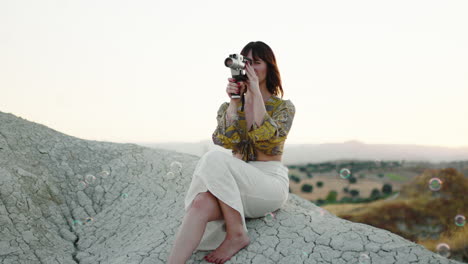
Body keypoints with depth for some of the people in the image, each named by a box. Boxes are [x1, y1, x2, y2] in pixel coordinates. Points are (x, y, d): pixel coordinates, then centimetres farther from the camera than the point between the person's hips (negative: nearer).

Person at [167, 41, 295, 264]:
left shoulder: (284, 107, 6)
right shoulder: (228, 107, 15)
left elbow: (265, 137, -14)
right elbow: (227, 141, -3)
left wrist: (256, 92, -12)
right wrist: (234, 101, -10)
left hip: (270, 184, -3)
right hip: (235, 185, 3)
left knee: (215, 159, -32)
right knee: (201, 204, -33)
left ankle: (236, 234, -22)